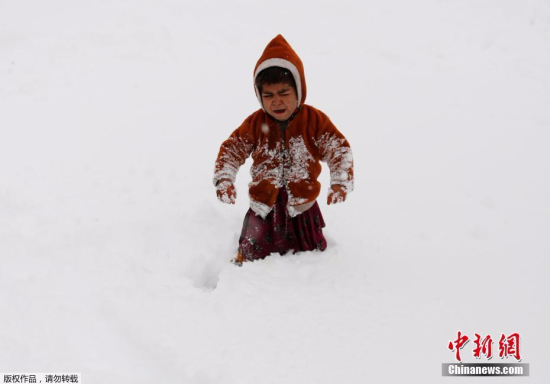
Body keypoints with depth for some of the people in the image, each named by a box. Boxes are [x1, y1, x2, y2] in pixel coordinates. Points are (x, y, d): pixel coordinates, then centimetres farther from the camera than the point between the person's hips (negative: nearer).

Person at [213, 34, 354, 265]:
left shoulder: (314, 120, -10)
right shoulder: (255, 123, -6)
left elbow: (339, 149, -13)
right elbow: (231, 150, -7)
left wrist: (340, 182, -29)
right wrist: (224, 180, -25)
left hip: (302, 208, 0)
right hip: (264, 208, 0)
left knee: (312, 256, 14)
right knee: (251, 255, 5)